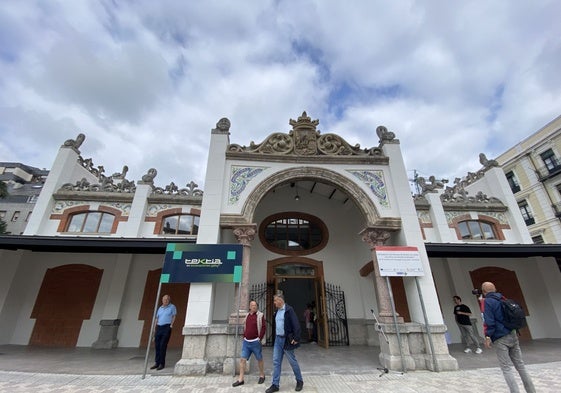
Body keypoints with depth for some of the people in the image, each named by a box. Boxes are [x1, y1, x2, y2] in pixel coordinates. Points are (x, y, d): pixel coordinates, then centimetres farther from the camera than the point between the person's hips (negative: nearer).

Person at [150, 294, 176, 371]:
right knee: (157, 345, 6)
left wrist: (171, 325, -8)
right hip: (159, 327, 5)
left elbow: (174, 316, 1)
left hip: (166, 327, -5)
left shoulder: (172, 307, 2)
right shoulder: (160, 308, 16)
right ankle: (157, 363, 19)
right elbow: (157, 318, 17)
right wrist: (155, 327, 10)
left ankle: (162, 363, 4)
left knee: (163, 345, -6)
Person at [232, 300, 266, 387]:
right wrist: (244, 336, 9)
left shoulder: (260, 315, -10)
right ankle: (240, 379, 13)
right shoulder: (247, 315, 7)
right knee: (242, 359, 3)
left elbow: (264, 327, -12)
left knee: (259, 359, 11)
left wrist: (260, 338, -13)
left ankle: (262, 375, 30)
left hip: (255, 342, -5)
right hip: (246, 342, 5)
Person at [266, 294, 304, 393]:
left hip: (286, 340, -7)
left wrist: (296, 338, -20)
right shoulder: (277, 311, 8)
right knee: (276, 362, 7)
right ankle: (275, 385, 17)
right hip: (277, 339, 7)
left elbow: (296, 324, -19)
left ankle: (299, 381, 28)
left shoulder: (289, 310, -16)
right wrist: (275, 336, 13)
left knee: (292, 361, 8)